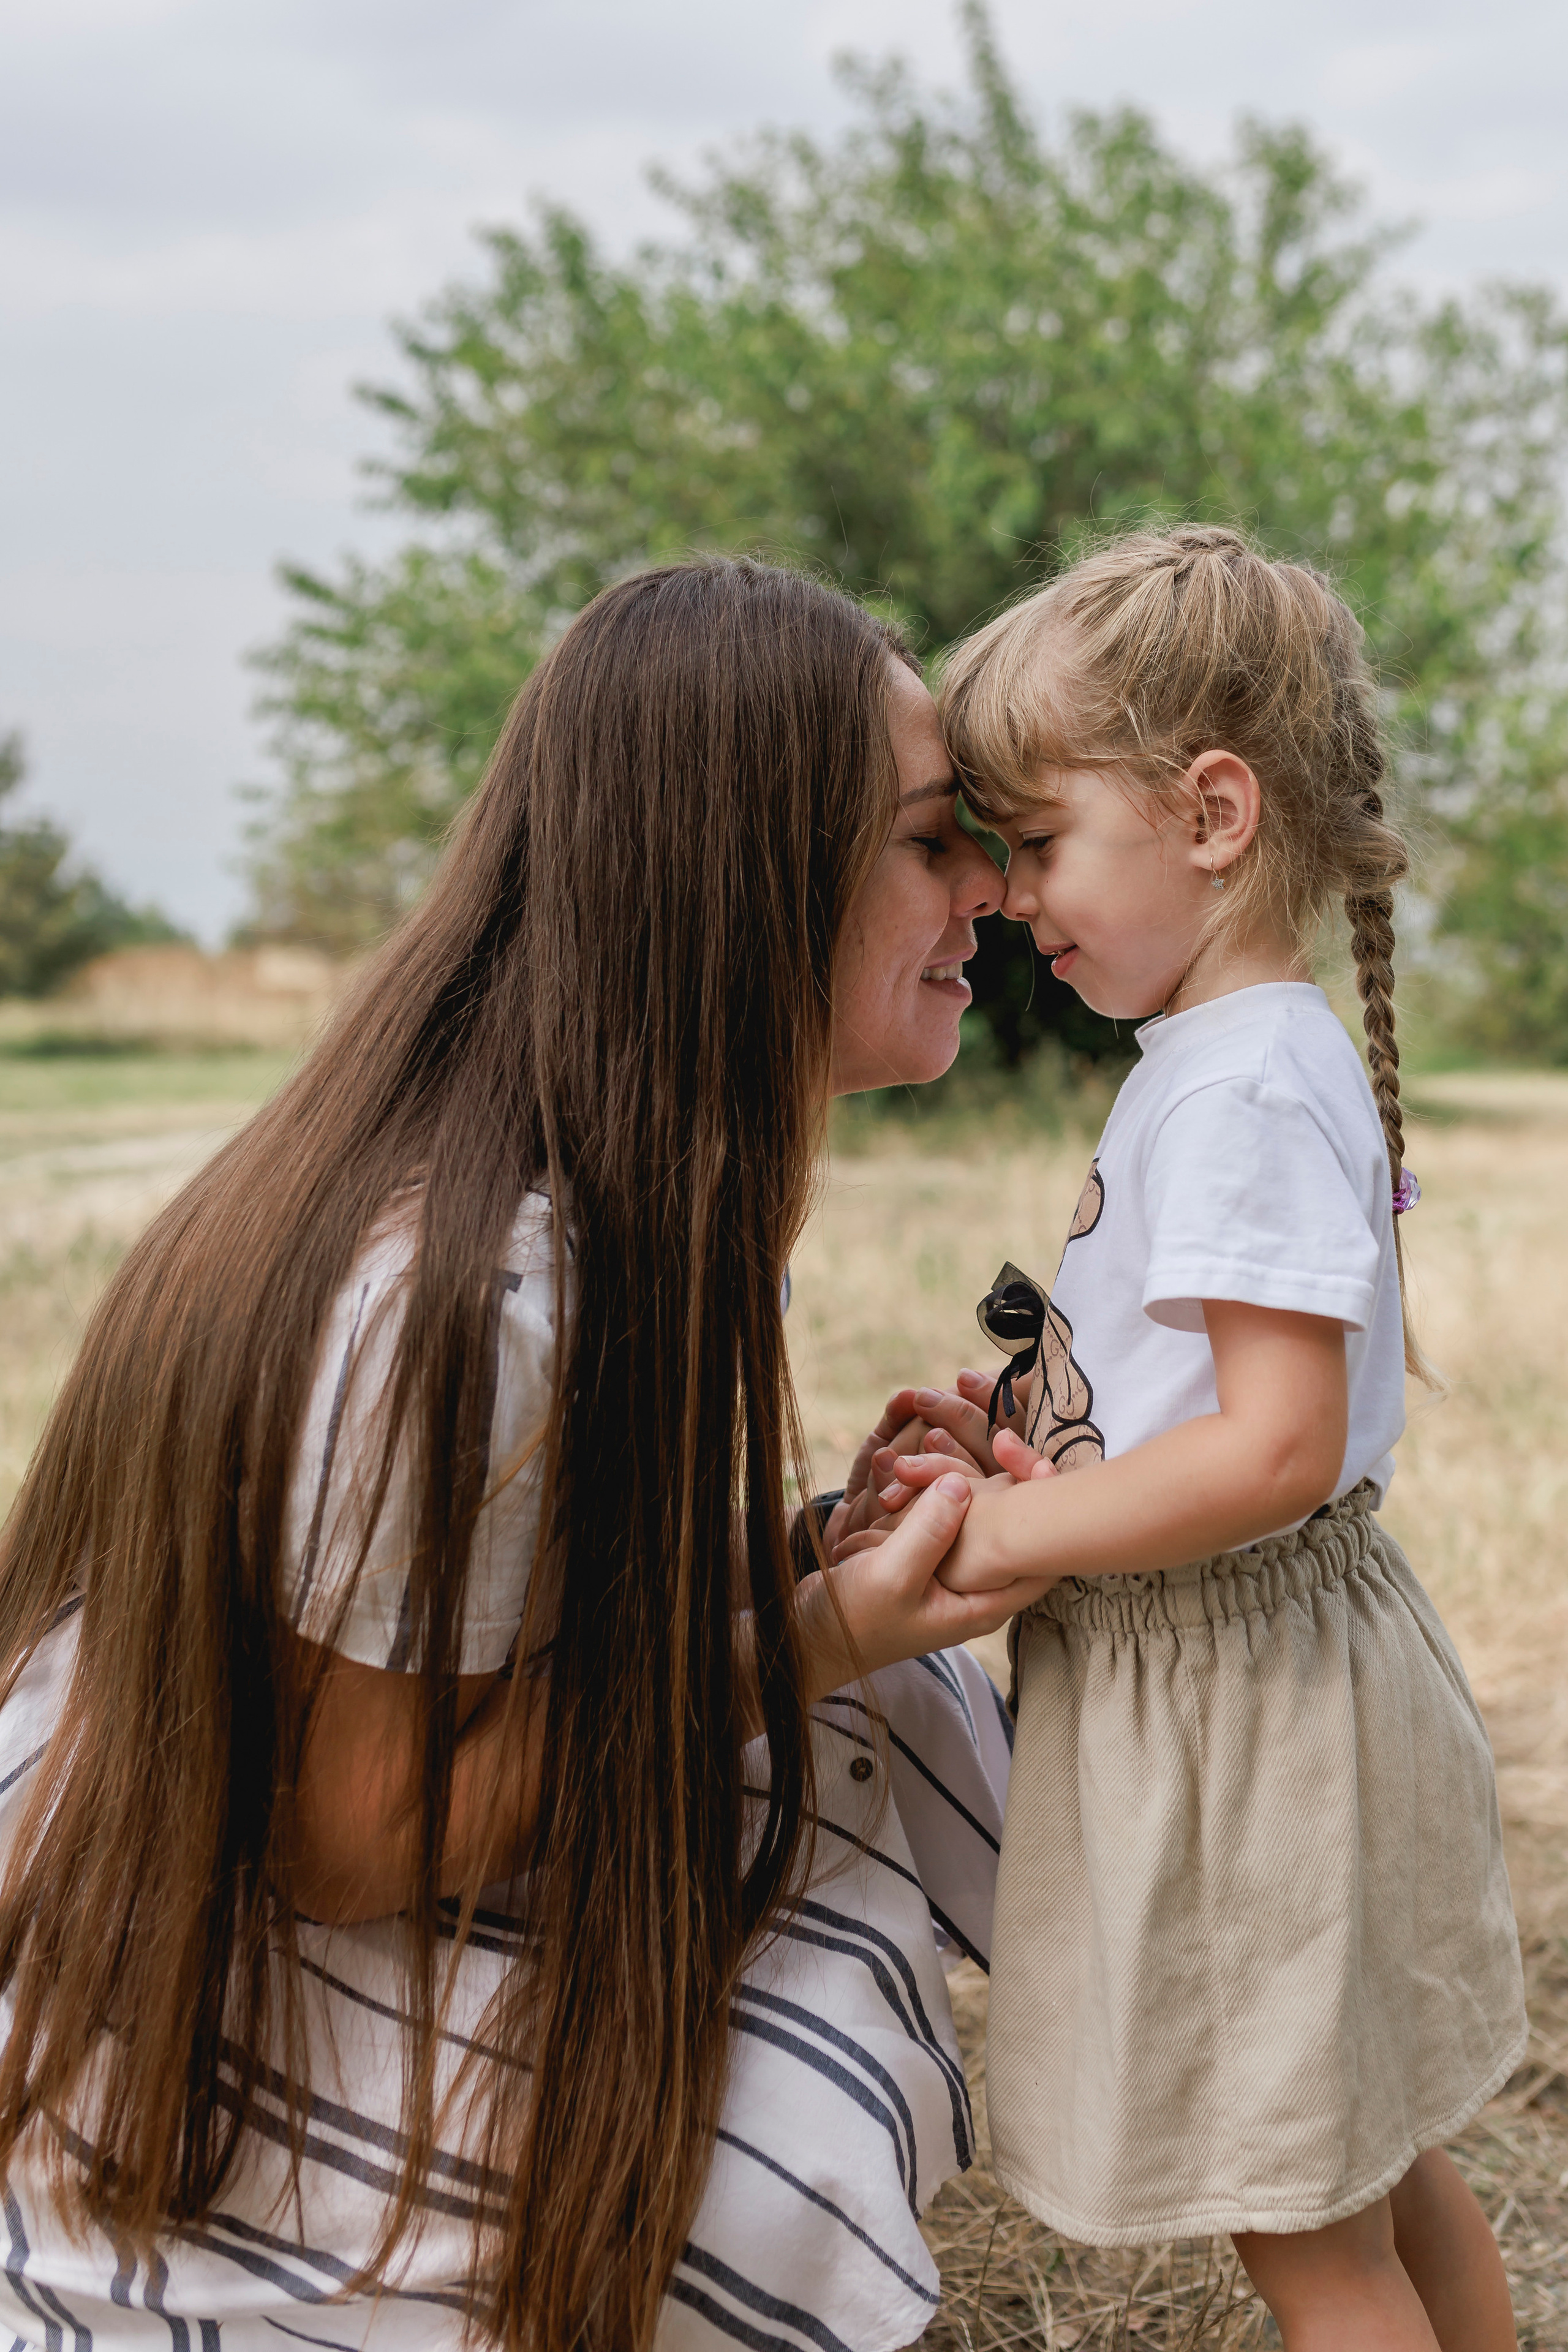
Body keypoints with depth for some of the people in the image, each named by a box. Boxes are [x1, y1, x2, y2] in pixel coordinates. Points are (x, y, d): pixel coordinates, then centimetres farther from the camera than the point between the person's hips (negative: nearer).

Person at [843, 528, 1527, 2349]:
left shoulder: (1238, 1090, -23)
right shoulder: (1280, 1052, 8)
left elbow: (1277, 1449, -30)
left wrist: (1003, 1536, -20)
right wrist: (1048, 1440, 7)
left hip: (1230, 1701, -10)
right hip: (1287, 1666, 10)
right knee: (1382, 2178, 24)